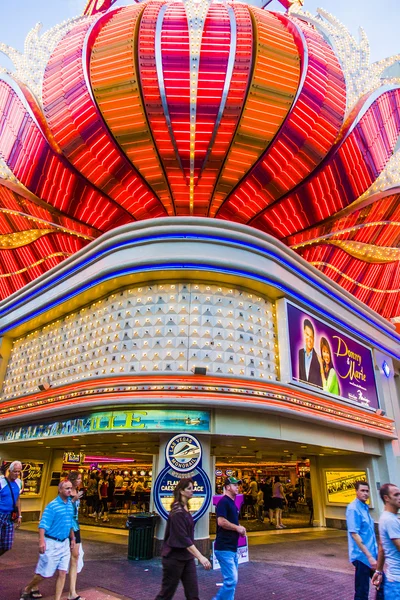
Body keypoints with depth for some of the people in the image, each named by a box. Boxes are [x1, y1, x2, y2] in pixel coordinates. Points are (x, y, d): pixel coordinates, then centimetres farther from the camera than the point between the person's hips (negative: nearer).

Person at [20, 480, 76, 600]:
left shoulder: (70, 504, 4)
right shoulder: (52, 505, -16)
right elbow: (43, 525, -19)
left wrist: (72, 538, 17)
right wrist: (41, 541, -29)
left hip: (65, 543, 6)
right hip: (52, 543, -6)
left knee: (62, 572, 6)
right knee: (45, 573, 7)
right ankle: (27, 590, 33)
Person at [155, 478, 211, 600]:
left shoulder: (185, 508, 8)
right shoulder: (177, 511, -21)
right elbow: (183, 538, -27)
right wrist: (200, 557, -30)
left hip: (187, 557, 8)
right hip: (174, 557, -8)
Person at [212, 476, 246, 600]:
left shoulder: (232, 503, 15)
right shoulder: (223, 501, -15)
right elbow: (221, 521, -27)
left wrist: (240, 529, 7)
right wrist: (237, 528, -16)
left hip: (232, 548, 10)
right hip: (224, 548, -10)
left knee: (232, 580, 15)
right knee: (231, 580, -9)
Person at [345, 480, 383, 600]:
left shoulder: (365, 507, 8)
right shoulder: (353, 509, -19)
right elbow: (354, 534, -23)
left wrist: (374, 554, 18)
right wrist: (369, 556, -23)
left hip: (372, 554, 8)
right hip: (362, 556, -8)